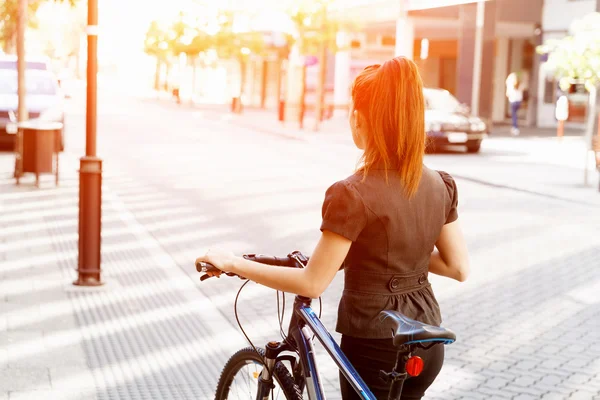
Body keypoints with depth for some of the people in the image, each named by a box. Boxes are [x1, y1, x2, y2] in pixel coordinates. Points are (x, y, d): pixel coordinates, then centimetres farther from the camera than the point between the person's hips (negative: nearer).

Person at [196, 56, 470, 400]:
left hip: (376, 349, -6)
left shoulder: (354, 195, -21)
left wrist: (234, 264, -11)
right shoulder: (440, 186, -2)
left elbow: (312, 284, -19)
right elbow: (459, 268, 3)